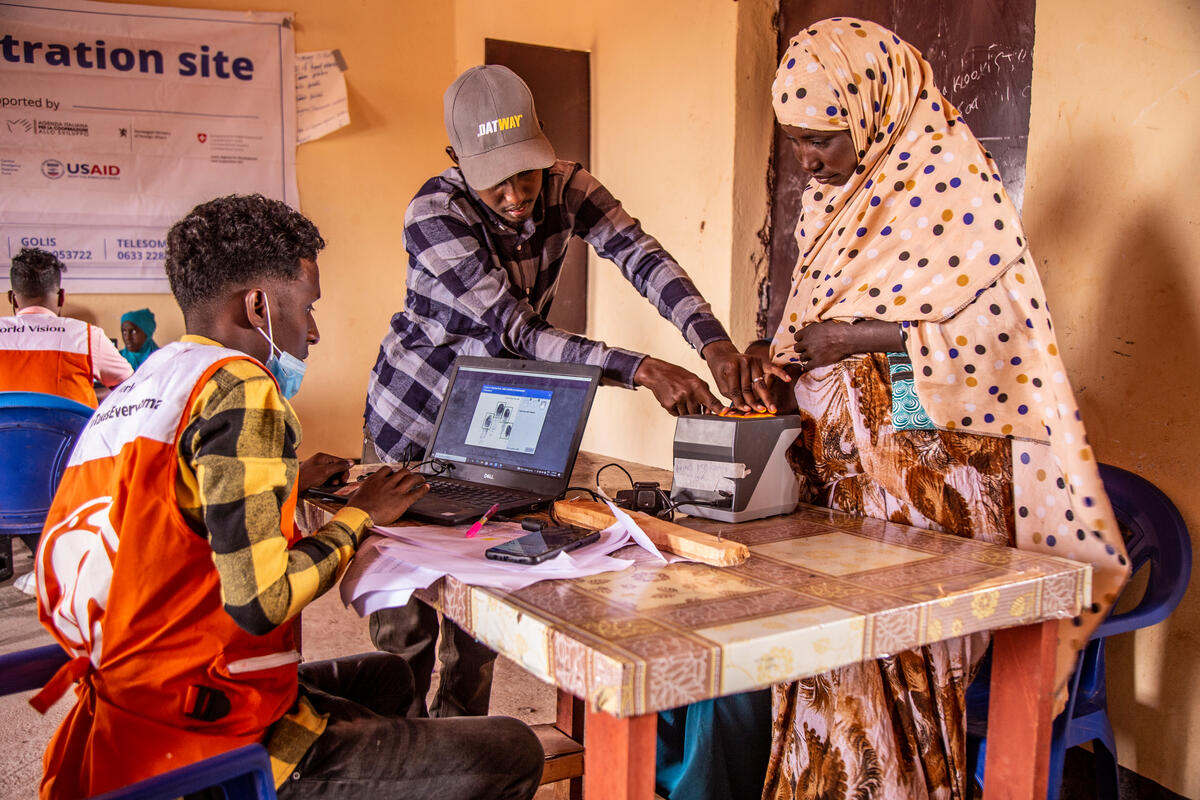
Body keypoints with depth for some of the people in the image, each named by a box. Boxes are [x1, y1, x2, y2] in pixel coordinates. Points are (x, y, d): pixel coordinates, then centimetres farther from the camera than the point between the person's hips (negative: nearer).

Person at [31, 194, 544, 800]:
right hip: (208, 747, -10)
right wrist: (358, 517, -8)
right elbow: (258, 601, -25)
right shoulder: (240, 389, -18)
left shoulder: (130, 391, 11)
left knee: (386, 675, 30)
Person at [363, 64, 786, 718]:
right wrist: (641, 369, -45)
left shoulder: (566, 187, -13)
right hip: (416, 417, -3)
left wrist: (714, 344, -45)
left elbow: (641, 255, -27)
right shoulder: (434, 215, -26)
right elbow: (517, 332, -34)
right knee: (404, 612, 3)